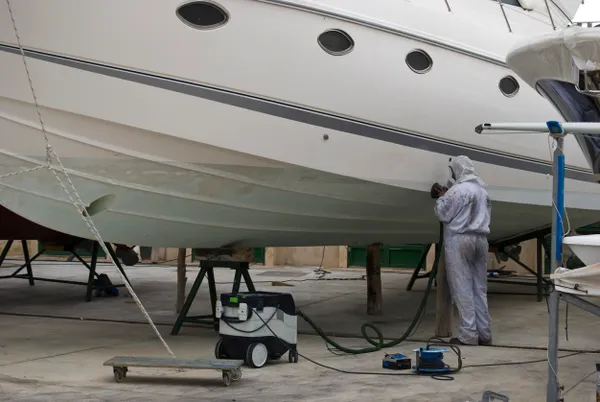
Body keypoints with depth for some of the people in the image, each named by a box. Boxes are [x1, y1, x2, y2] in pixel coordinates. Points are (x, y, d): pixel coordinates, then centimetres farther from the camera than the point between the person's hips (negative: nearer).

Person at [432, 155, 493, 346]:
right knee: (480, 288, 11)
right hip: (480, 239, 8)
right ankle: (484, 333, 13)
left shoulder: (457, 190, -13)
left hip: (459, 239, -8)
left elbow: (443, 214, -10)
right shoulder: (482, 189, 14)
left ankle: (468, 335, -5)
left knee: (462, 288, -4)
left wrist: (441, 198, 8)